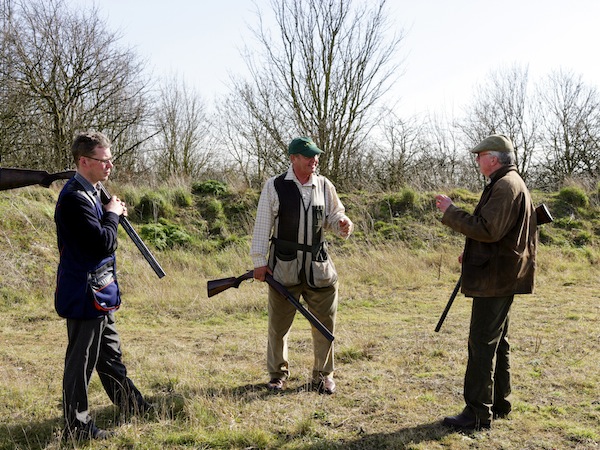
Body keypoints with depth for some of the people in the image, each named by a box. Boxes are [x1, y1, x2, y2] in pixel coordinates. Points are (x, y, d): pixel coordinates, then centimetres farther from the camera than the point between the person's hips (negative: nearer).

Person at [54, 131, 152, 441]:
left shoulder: (90, 193, 11)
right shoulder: (74, 198, -21)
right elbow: (103, 243, -25)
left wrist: (112, 214, 4)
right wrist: (112, 214, -10)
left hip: (99, 294, 10)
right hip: (84, 295, -10)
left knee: (110, 354, 21)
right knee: (81, 361, 2)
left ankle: (133, 407, 36)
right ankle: (76, 425, 16)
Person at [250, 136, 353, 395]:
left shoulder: (324, 186, 7)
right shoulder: (274, 187, -2)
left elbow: (334, 216, 16)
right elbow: (263, 225, 0)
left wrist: (343, 225, -8)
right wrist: (259, 261, -2)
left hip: (319, 266, 3)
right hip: (284, 266, -2)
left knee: (325, 323, 6)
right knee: (279, 324, 7)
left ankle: (323, 375, 23)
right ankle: (278, 373, 27)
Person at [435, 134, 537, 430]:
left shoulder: (505, 186, -17)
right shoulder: (513, 183, 18)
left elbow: (488, 230, -26)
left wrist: (451, 212, -18)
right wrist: (472, 255, 18)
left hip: (494, 280, -11)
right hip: (503, 277, 11)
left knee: (482, 345, -7)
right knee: (497, 343, 17)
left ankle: (478, 413, -2)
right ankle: (498, 404, 27)